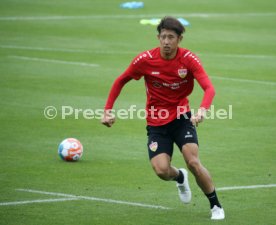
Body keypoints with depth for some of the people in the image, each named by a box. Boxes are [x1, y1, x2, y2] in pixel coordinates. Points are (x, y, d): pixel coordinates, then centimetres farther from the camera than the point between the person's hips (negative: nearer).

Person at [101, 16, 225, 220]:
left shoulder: (189, 59, -15)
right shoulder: (145, 60, -12)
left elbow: (209, 88, -25)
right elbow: (121, 81, 4)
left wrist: (203, 110, -45)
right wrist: (108, 110, -2)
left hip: (181, 117, -1)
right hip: (156, 122, 1)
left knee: (194, 162, -18)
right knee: (162, 170, -16)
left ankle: (216, 206, 2)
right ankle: (180, 177, 24)